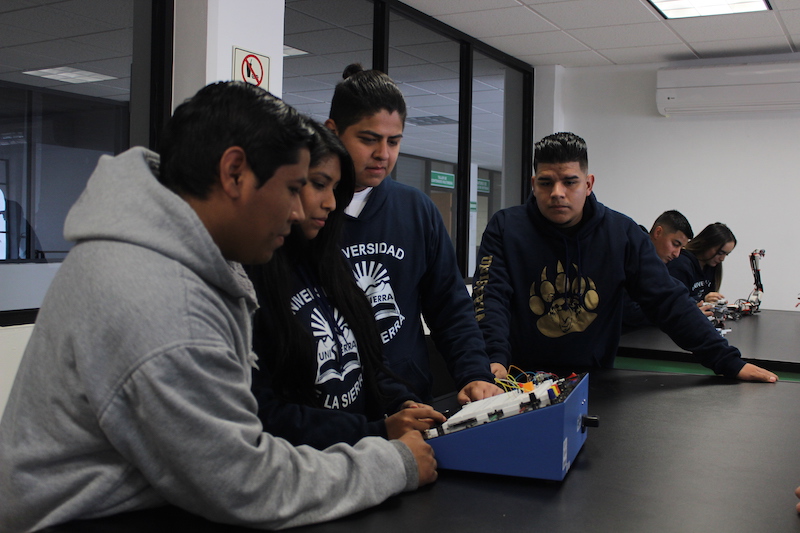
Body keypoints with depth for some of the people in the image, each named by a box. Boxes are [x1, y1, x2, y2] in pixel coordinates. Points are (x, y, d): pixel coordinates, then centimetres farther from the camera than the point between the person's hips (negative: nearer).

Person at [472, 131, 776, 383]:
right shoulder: (505, 228, -5)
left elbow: (668, 302, -2)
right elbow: (491, 299, -13)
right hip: (521, 380, -1)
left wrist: (730, 363, -7)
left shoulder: (622, 233, -2)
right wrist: (495, 361, -32)